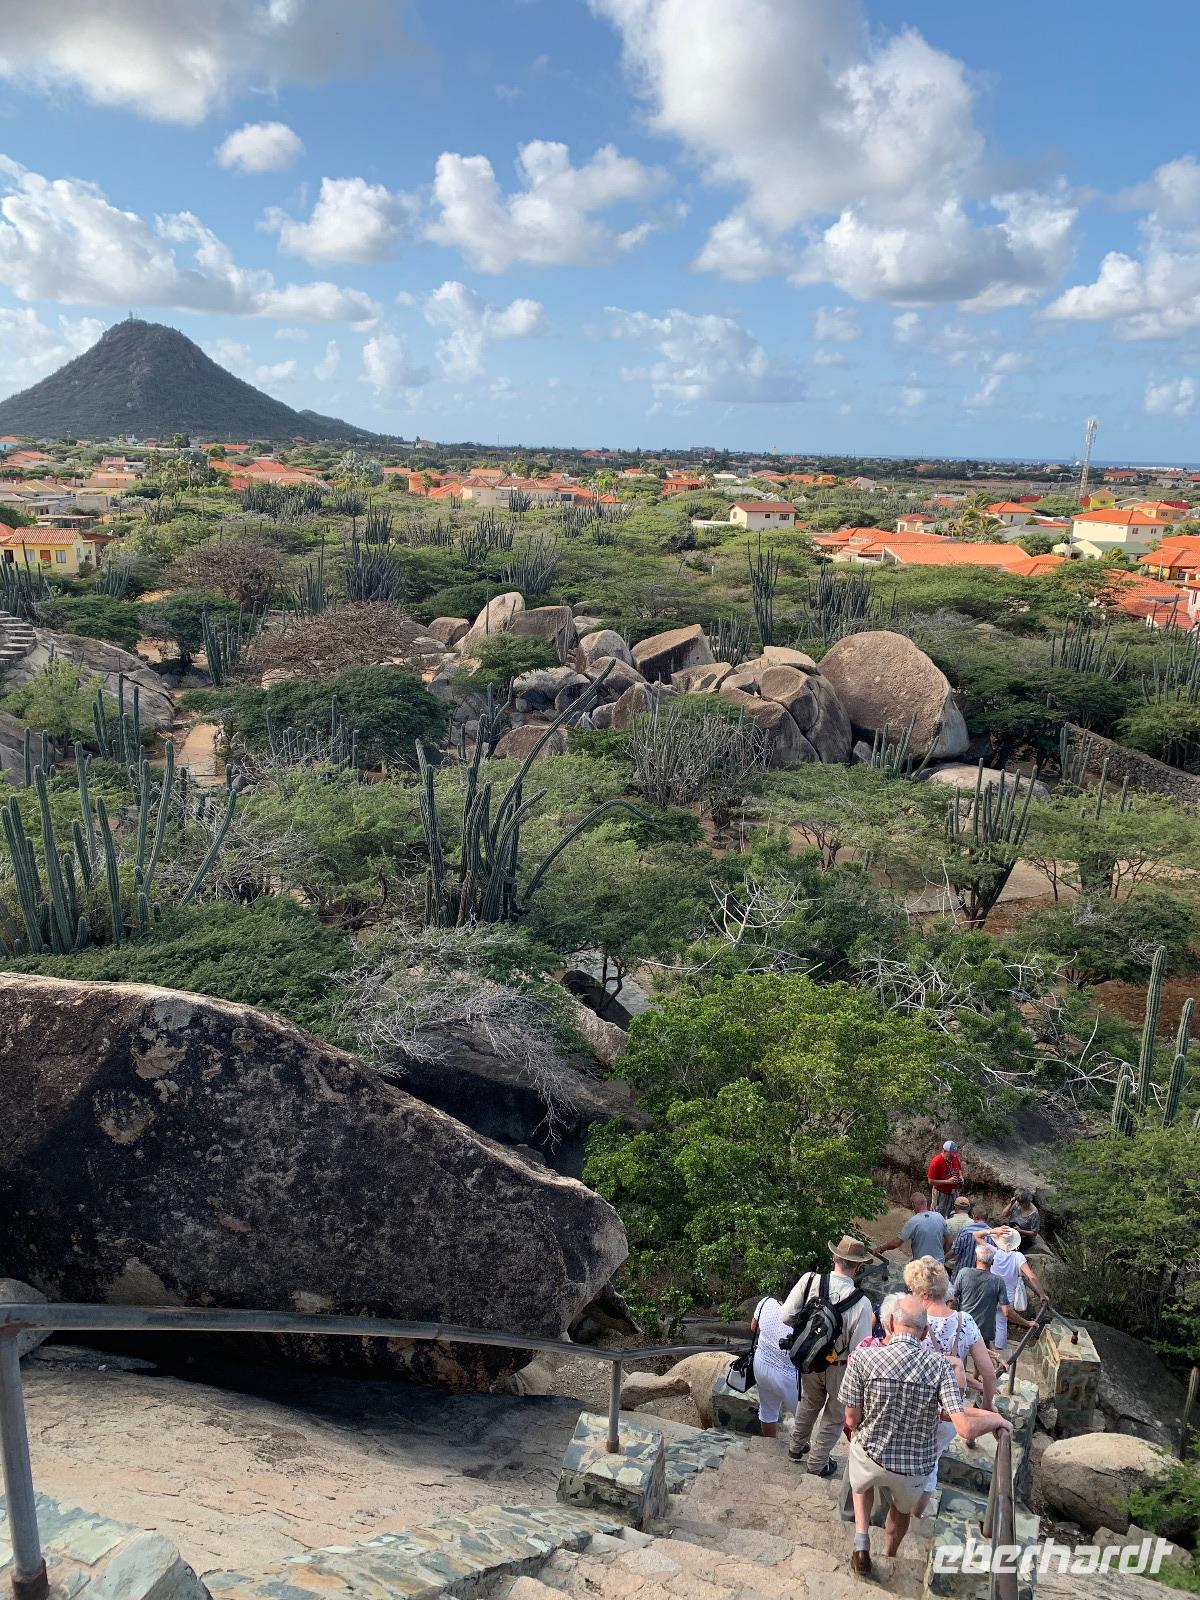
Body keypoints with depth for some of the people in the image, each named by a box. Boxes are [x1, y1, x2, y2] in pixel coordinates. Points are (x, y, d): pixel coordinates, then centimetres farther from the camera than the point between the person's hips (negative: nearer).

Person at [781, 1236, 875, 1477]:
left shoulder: (809, 1280, -23)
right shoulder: (861, 1303, -30)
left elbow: (787, 1315, -17)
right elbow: (859, 1349, -24)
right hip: (839, 1367, -4)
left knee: (809, 1403, 32)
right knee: (834, 1416, 24)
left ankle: (796, 1447, 52)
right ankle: (817, 1463, 40)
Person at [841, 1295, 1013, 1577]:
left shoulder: (862, 1358, -21)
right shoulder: (938, 1364, -19)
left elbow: (851, 1420, -12)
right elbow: (965, 1428, -25)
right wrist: (996, 1419, -5)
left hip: (871, 1454, -1)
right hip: (916, 1467, 1)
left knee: (861, 1486, 37)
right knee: (903, 1507, 36)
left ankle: (861, 1540, 19)